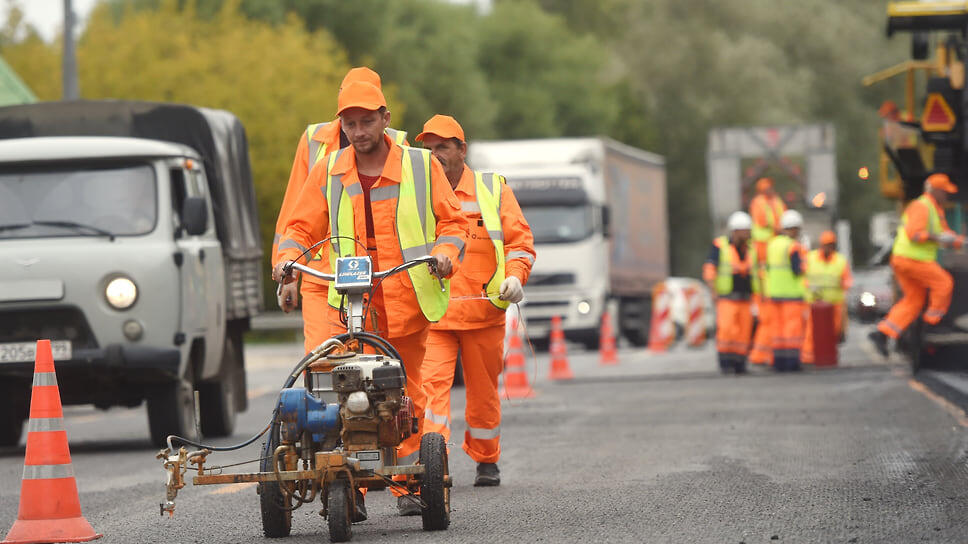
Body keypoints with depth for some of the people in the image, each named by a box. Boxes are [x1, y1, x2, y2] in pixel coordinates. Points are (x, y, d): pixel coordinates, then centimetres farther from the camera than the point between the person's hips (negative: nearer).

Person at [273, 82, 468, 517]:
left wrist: (445, 252, -10)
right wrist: (287, 257, -6)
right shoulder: (327, 172, 9)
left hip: (408, 301, 0)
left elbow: (452, 220, 9)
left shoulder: (421, 166, 5)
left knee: (406, 395, 5)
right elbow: (302, 227, 14)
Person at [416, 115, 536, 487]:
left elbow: (519, 240, 7)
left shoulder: (492, 189, 7)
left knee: (483, 391, 10)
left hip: (483, 311, 0)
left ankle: (486, 460, 28)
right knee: (431, 384, -17)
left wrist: (514, 275, -10)